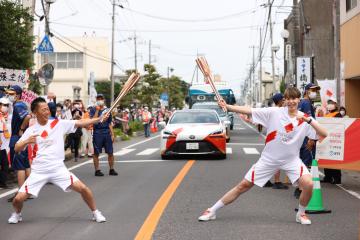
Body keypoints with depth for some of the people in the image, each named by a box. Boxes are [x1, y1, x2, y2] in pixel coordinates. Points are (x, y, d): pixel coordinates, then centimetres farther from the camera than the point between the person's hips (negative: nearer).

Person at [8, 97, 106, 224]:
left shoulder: (59, 123, 0)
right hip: (38, 171, 0)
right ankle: (17, 214, 27)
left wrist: (99, 118, -13)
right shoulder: (31, 130, 2)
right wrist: (26, 141, -18)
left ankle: (95, 212, 11)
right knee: (18, 198, -8)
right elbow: (16, 149, 3)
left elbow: (80, 123, -4)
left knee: (83, 188, -12)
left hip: (58, 168, 0)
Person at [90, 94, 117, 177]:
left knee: (110, 152, 2)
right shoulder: (93, 110, 2)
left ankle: (111, 170, 11)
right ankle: (97, 170, 9)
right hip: (97, 132, -3)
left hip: (107, 132, 3)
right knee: (96, 153, 2)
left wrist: (112, 134, 9)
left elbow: (110, 123, 14)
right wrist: (97, 110, -16)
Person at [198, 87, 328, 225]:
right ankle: (212, 211, 12)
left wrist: (309, 121, -30)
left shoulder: (306, 119, -6)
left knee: (308, 184, -23)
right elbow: (249, 111, -13)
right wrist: (227, 107, -25)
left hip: (292, 160, 1)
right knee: (244, 185, 0)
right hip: (269, 159, 0)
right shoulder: (274, 112, -9)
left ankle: (301, 214, 6)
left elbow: (324, 134, -15)